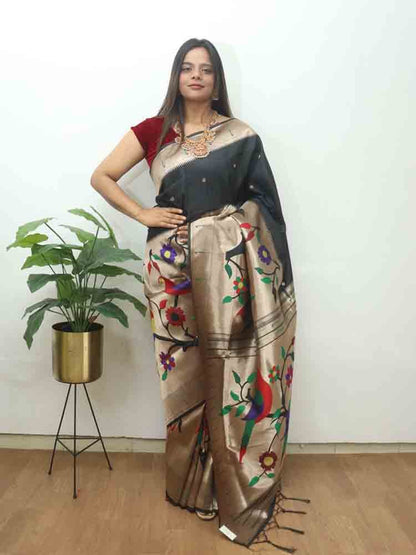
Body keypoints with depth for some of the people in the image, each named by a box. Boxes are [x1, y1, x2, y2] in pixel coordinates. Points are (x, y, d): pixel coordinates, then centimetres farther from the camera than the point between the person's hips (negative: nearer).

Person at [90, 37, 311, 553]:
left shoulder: (241, 135, 7)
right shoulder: (153, 131, 7)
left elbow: (264, 201, 7)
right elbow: (101, 176, 10)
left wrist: (274, 274, 2)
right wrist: (143, 214, -2)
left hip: (233, 262, 0)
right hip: (176, 265, 1)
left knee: (233, 370, 1)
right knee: (186, 373, 9)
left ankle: (241, 492, 19)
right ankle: (192, 482, 29)